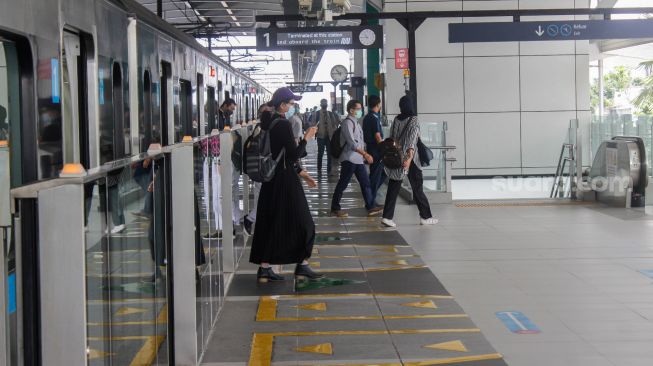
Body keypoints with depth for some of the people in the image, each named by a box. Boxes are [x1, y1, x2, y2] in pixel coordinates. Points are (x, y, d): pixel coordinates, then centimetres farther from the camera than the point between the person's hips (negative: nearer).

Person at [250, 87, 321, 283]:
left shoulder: (269, 123, 12)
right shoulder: (283, 124, -16)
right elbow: (294, 154, -18)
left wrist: (302, 173, 21)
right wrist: (306, 138, -5)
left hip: (271, 179, 9)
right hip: (285, 181, -9)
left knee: (270, 223, 10)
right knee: (301, 222, 5)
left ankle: (264, 268, 10)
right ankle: (302, 266, 12)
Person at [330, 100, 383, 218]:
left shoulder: (355, 122, 16)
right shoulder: (347, 123, -14)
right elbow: (351, 143, -22)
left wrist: (364, 155, 16)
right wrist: (365, 154, -25)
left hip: (358, 159, 9)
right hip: (349, 159, -9)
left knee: (365, 182, 8)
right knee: (342, 184, -1)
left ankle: (370, 207, 12)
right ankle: (335, 209, 7)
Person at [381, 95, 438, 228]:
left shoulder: (396, 120, 5)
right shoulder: (414, 120, -9)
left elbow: (391, 137, 6)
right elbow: (412, 139, -20)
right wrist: (409, 157, -28)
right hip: (410, 157, -4)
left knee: (393, 187, 5)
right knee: (417, 187, 6)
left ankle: (387, 217, -4)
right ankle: (425, 217, 13)